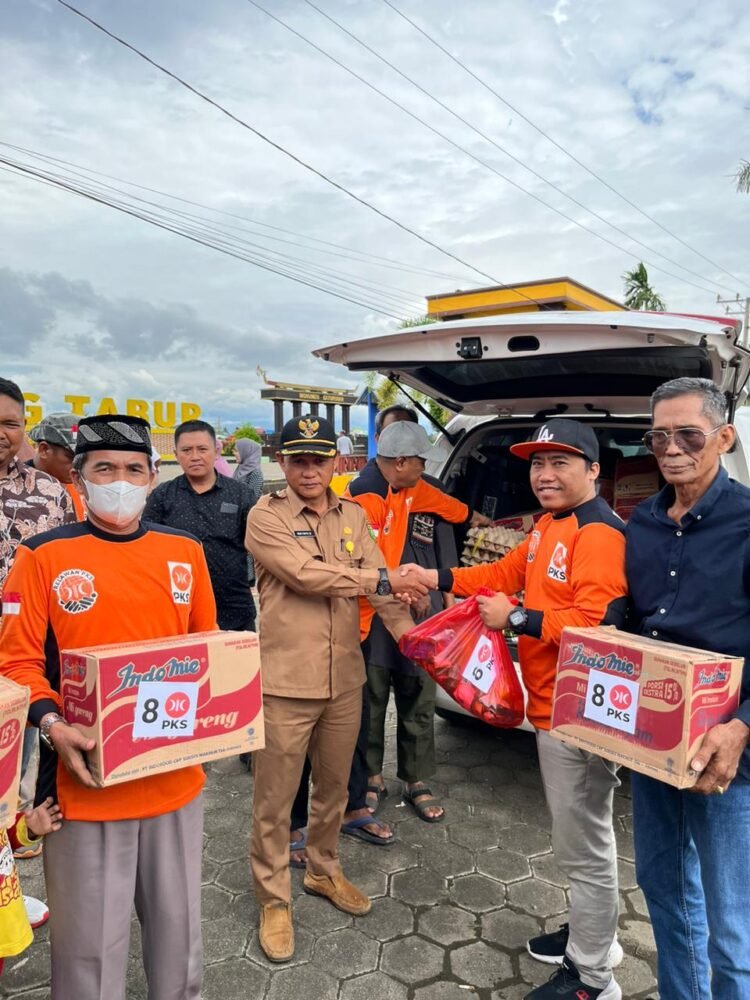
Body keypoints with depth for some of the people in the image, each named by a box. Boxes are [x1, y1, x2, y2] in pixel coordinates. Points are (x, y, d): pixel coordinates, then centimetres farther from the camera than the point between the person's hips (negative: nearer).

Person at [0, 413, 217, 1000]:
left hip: (176, 776, 4)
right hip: (85, 781, -3)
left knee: (178, 926, 21)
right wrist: (52, 725, -22)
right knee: (90, 940, 13)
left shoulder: (185, 550, 3)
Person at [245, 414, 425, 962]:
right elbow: (308, 575, -22)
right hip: (286, 681, -5)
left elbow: (382, 587, 2)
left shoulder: (353, 515, 7)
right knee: (275, 799, 9)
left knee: (334, 788, 22)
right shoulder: (266, 517, -10)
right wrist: (383, 579, -18)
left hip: (345, 678, 5)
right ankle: (274, 899, 30)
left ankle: (324, 871, 45)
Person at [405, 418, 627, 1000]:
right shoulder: (551, 526, 11)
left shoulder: (598, 533, -21)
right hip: (553, 706, 10)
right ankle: (593, 934, 45)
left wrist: (515, 619, -22)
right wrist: (437, 579, 10)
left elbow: (594, 622, -29)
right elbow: (508, 573, 17)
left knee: (584, 844, 6)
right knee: (580, 833, 25)